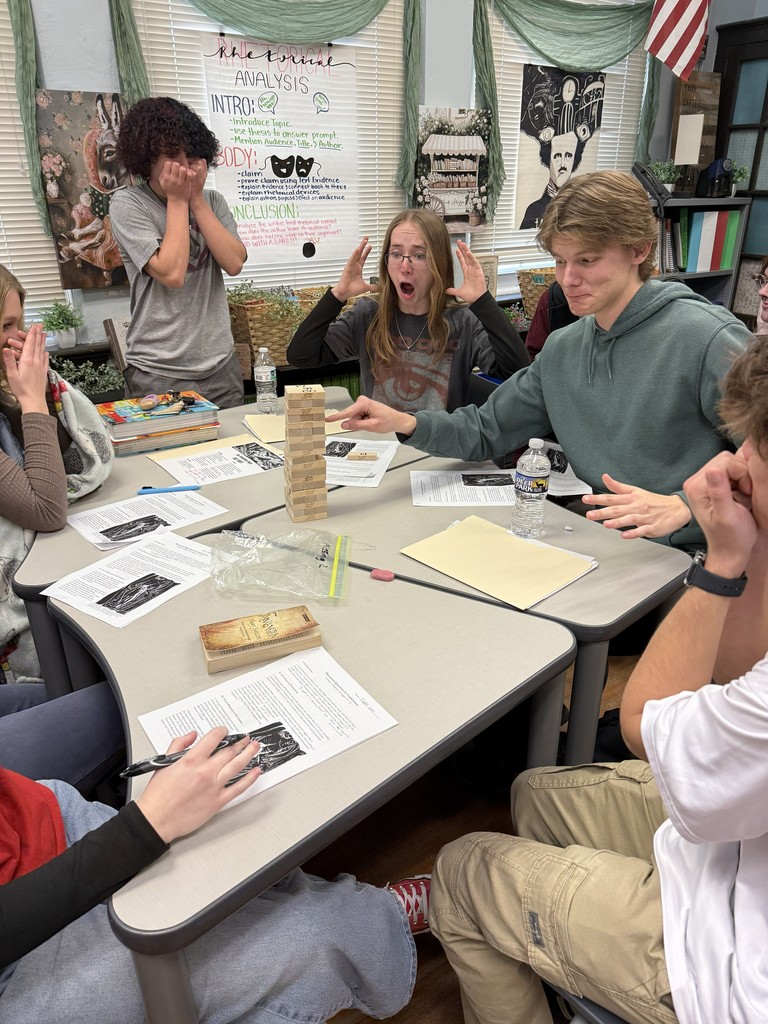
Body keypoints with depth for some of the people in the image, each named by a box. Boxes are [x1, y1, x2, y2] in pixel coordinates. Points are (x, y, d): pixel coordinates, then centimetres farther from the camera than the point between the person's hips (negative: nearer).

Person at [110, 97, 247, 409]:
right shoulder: (127, 204, -4)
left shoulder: (212, 201, 9)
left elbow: (234, 264, -6)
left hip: (221, 368, 4)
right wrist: (177, 199, -8)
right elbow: (171, 274, -17)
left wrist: (195, 198, -6)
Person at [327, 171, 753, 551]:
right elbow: (485, 430, 12)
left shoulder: (707, 339, -13)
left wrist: (682, 505, -26)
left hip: (691, 556, -5)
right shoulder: (561, 349, 11)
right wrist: (405, 423, -5)